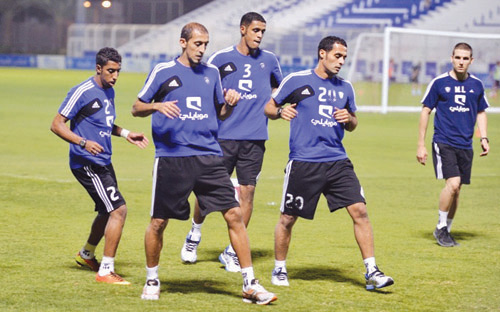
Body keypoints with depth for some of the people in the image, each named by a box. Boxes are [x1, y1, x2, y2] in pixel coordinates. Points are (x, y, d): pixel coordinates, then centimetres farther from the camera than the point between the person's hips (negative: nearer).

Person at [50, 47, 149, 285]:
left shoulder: (109, 91, 11)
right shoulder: (82, 93, -15)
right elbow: (56, 125, -15)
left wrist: (125, 134, 13)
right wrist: (83, 142, -27)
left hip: (103, 162, 9)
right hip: (87, 164, -9)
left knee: (107, 212, 22)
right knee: (118, 210, -16)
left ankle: (86, 255, 46)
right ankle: (106, 271, -12)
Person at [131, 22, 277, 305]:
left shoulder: (212, 72, 12)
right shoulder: (163, 72, 1)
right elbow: (137, 108, 5)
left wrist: (231, 104, -1)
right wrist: (157, 105, -15)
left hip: (209, 157, 3)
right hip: (172, 158, -3)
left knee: (235, 215, -7)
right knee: (158, 222, 2)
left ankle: (250, 284, -2)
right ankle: (152, 280, 25)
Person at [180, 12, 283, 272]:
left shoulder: (269, 60, 9)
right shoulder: (221, 58, 0)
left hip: (255, 138, 2)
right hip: (223, 136, -2)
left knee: (247, 192, -2)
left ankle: (232, 252, 8)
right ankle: (195, 234, 27)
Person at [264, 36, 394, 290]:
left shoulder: (345, 87, 12)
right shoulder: (296, 81, 0)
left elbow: (352, 124, 23)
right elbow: (269, 107, 8)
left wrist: (348, 119, 0)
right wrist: (280, 111, -14)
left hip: (337, 161, 3)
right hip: (303, 163, -3)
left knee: (359, 210, -9)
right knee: (288, 218, 4)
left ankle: (371, 272, -6)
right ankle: (279, 269, 26)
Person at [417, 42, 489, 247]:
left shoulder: (476, 85, 8)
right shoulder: (439, 83, -3)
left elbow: (481, 113, 20)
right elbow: (425, 111, 2)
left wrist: (484, 138, 6)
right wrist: (421, 144, -1)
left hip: (465, 146, 4)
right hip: (443, 143, -4)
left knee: (456, 190, 7)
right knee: (453, 183, -19)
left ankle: (446, 230, 22)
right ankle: (441, 228, -2)